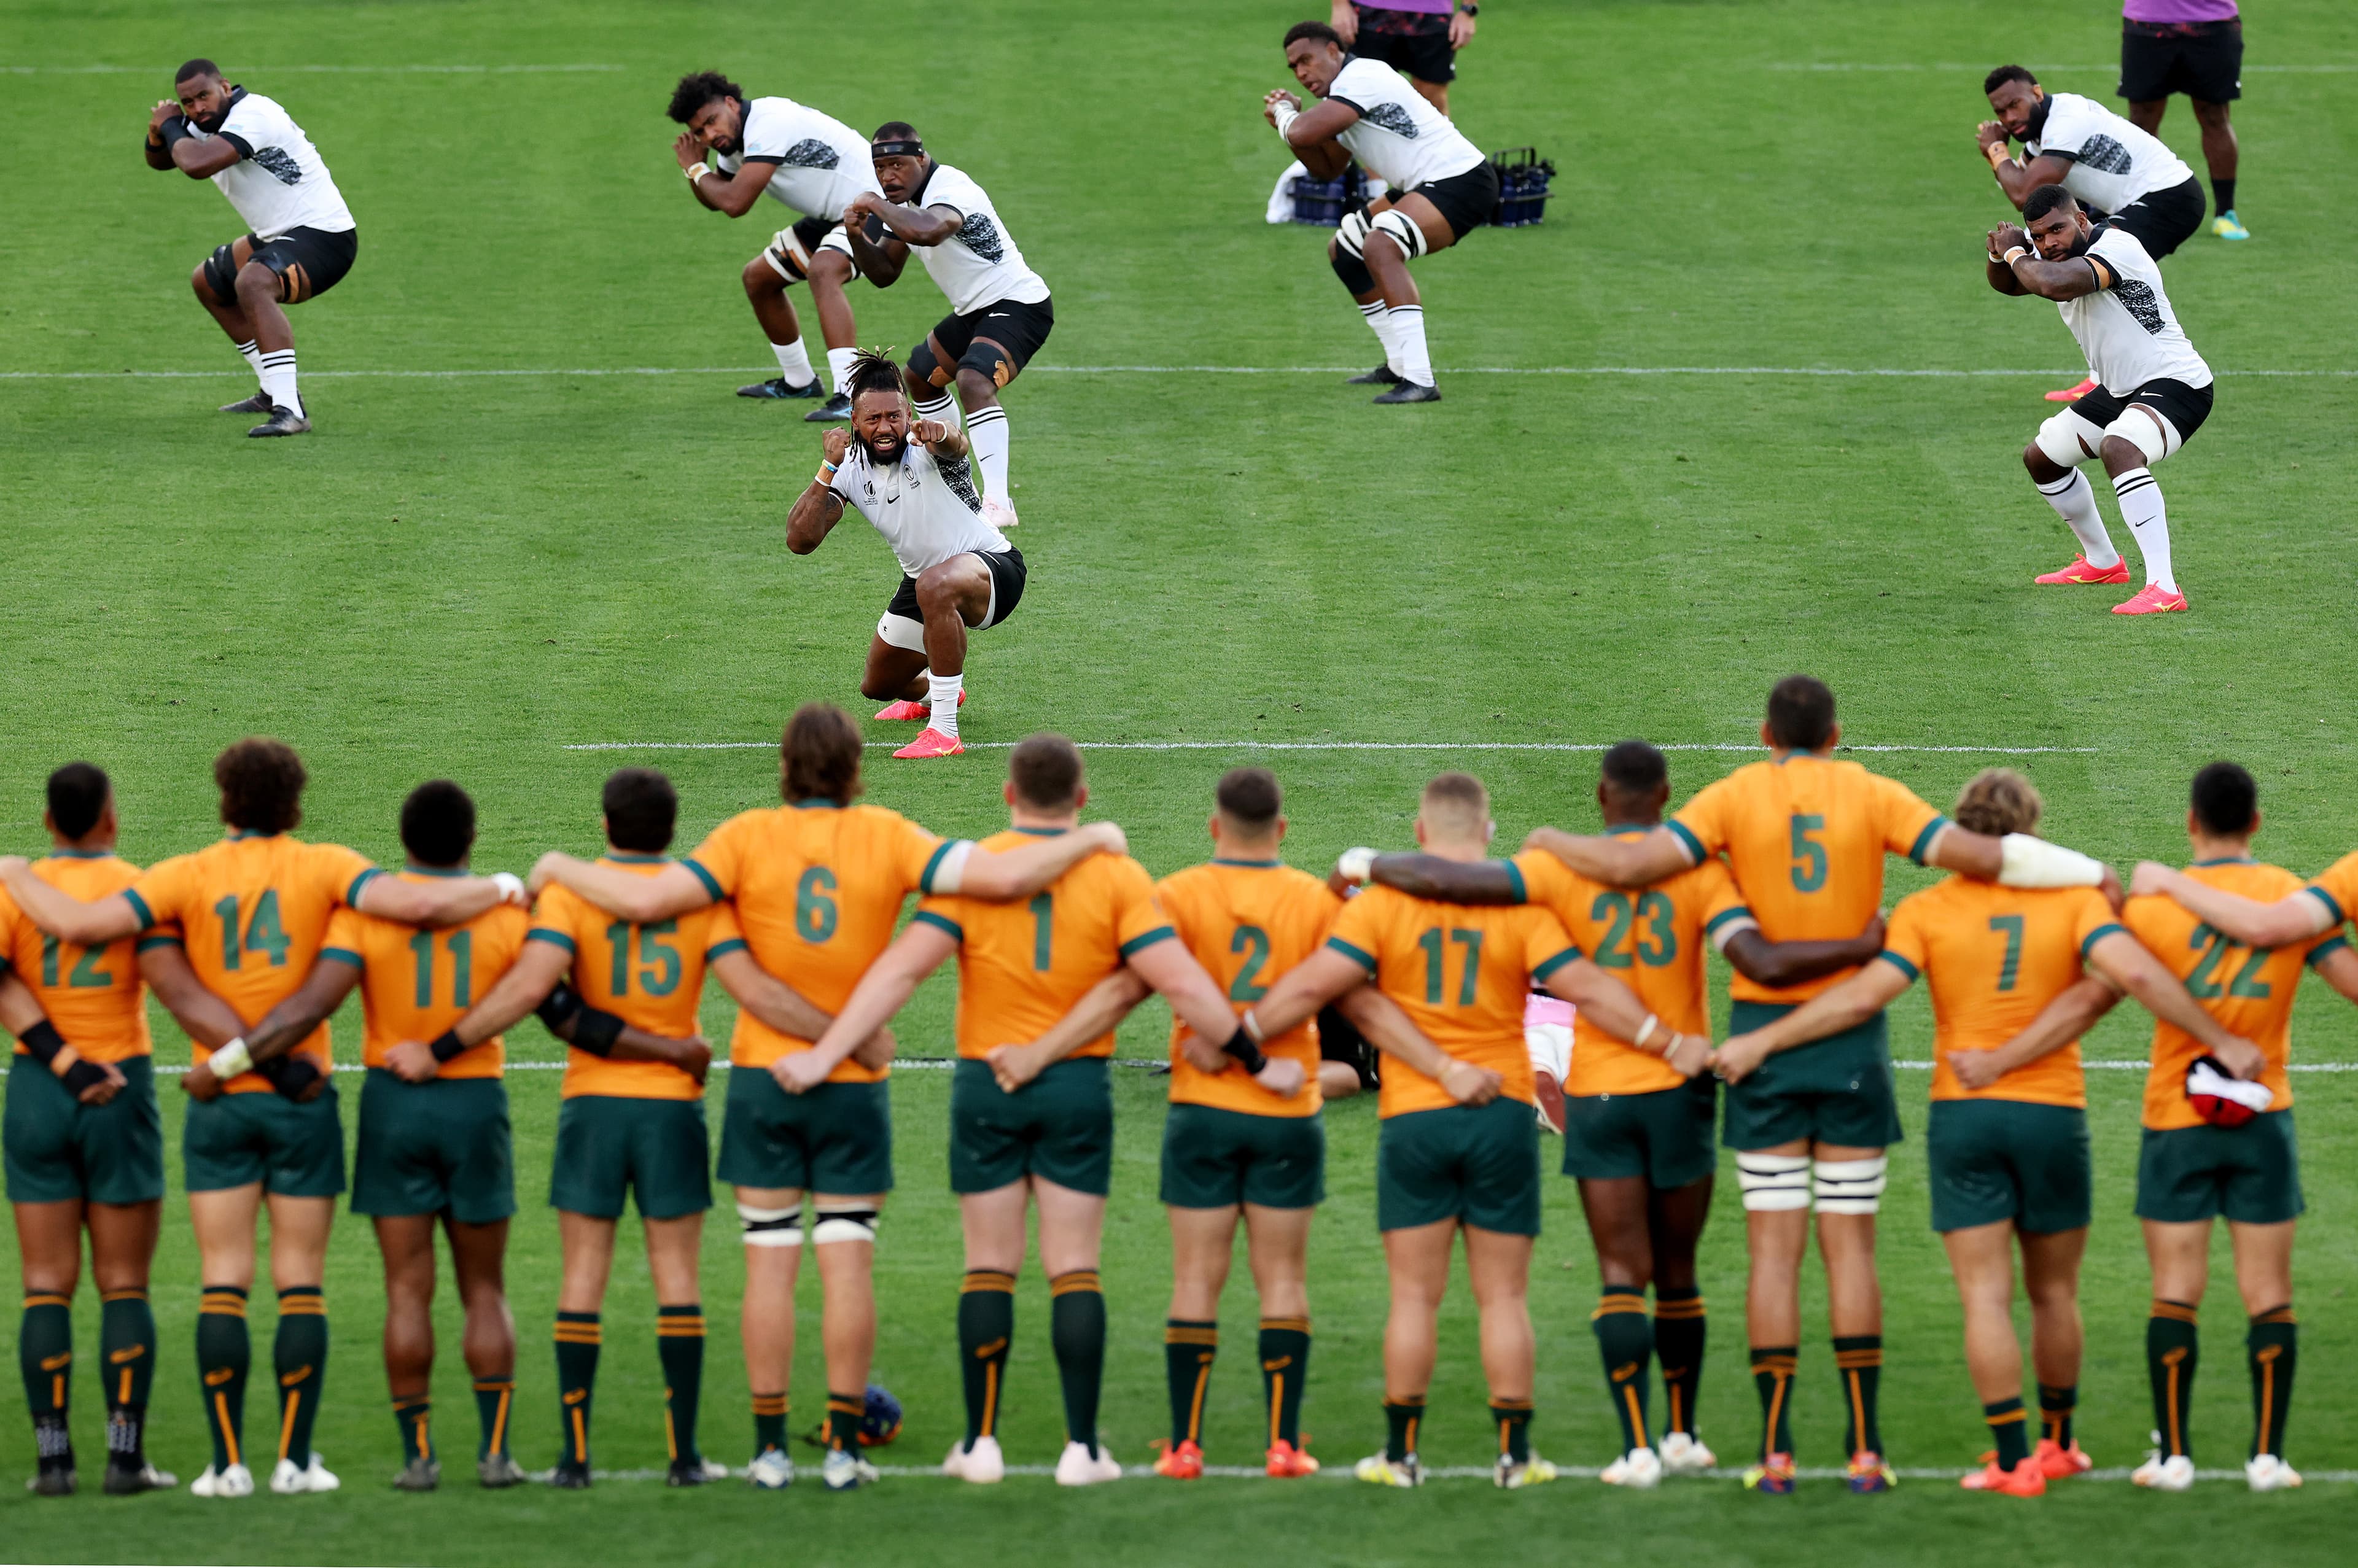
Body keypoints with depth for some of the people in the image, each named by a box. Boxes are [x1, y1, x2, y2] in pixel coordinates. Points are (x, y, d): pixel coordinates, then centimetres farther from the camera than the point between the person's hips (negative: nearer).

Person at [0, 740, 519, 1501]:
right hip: (303, 1098, 0)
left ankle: (228, 1461, -3)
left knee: (224, 1283, 2)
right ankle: (295, 1458, 1)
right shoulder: (323, 868, -3)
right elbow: (415, 904, -16)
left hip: (219, 1103, 0)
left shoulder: (189, 876, -2)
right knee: (300, 1282, 4)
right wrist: (500, 889, 2)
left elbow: (80, 924, -10)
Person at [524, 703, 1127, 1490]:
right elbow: (1004, 876, -14)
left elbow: (650, 899, -17)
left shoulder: (750, 837, -8)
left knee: (770, 1264, 4)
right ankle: (843, 1447, 2)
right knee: (848, 1264, 3)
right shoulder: (887, 838, -7)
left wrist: (562, 869, 0)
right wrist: (1089, 841, 2)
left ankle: (771, 1447, 4)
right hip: (856, 1092, 0)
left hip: (765, 1078, 0)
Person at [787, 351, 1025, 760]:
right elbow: (800, 540, -18)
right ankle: (933, 693, 60)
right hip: (924, 578, 7)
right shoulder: (850, 469, -9)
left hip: (992, 566, -7)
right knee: (877, 686, 20)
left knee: (935, 586, -42)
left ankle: (944, 731, -37)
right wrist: (828, 468, -26)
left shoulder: (924, 448, -24)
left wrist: (940, 434, -75)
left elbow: (956, 446, -50)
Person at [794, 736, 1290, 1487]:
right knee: (1074, 1269, 4)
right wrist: (1255, 1060, -2)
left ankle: (981, 1441, 7)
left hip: (987, 1086, 0)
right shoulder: (1117, 877, -5)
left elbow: (902, 967, -13)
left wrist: (826, 1054, -13)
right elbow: (1179, 981, -10)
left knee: (990, 1265, 8)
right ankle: (1082, 1446, 0)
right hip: (1079, 1088, 0)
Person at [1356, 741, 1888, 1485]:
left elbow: (1441, 879, -13)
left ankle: (1637, 1447, -9)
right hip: (1679, 1090, 1)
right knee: (1677, 1274, 15)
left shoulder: (1563, 870, -6)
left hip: (1598, 1094, -1)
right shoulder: (1699, 874, -6)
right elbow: (1764, 963, -18)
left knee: (1622, 1277, 0)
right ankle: (1682, 1436, 24)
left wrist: (1371, 865, 6)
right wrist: (1864, 948, -10)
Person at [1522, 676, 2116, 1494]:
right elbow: (1983, 856, -9)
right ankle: (1864, 1448, 3)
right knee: (1851, 1246, 5)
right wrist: (2090, 874, 3)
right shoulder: (1873, 796, -1)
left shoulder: (1734, 798, -3)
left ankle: (1776, 1450, -2)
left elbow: (1631, 864, -13)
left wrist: (1549, 843, 5)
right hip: (1853, 1042, 1)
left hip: (1761, 1037, -1)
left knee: (1774, 1249, 1)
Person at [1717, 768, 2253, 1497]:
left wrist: (1760, 1040, -7)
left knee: (1985, 1296, -2)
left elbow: (1865, 996, -12)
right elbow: (2134, 974, -16)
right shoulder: (2075, 899, -2)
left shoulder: (1927, 911, -3)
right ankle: (2057, 1443, 27)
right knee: (2054, 1293, 16)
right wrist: (2220, 1040, -10)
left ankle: (2014, 1458, -7)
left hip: (1962, 1112, -1)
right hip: (2053, 1111, 1)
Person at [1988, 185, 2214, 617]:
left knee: (2118, 448, -38)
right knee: (2041, 458, 20)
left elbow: (2055, 285, -42)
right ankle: (2102, 563, 39)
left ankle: (2164, 587, -41)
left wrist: (2015, 254, -22)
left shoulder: (2116, 248, -26)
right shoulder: (2058, 256, 4)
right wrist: (2002, 256, -4)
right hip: (2120, 390, 11)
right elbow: (2006, 284, 21)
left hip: (2175, 385, -11)